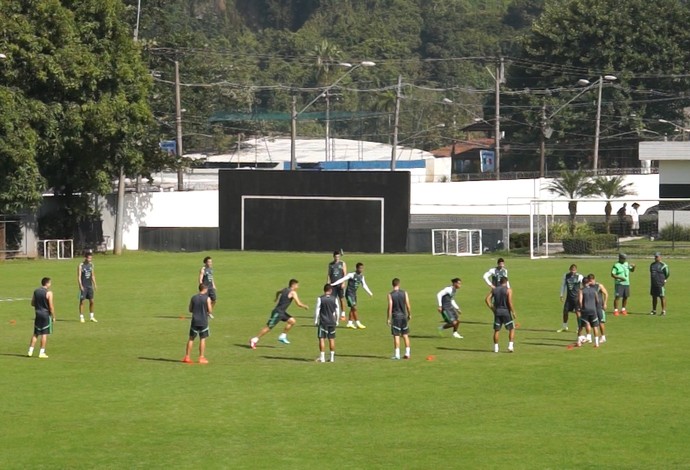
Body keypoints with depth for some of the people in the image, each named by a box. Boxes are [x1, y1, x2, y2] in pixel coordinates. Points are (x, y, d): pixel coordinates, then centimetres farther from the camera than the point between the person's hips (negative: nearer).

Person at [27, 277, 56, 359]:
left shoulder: (36, 291, 5)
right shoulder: (48, 293, -12)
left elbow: (32, 303, 10)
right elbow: (51, 306, -14)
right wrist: (53, 317, -5)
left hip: (38, 313, 5)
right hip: (46, 314, -5)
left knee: (35, 333, 13)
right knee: (44, 334, 1)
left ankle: (30, 351, 10)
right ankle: (42, 352, 1)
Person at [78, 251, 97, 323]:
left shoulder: (91, 265, 8)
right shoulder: (81, 265, -8)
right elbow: (79, 276, -11)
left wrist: (94, 285, 9)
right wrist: (80, 286, -18)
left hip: (90, 286, 5)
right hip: (83, 286, -5)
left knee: (91, 301, 5)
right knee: (82, 301, -1)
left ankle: (91, 317, 15)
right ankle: (81, 317, 4)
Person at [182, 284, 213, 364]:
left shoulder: (193, 298, 3)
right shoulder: (207, 298, -8)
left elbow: (190, 310, 8)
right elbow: (210, 311, -9)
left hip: (194, 321, 3)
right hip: (203, 322, -3)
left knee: (191, 338, 10)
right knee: (203, 339, 4)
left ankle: (187, 357, 11)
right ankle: (201, 357, 3)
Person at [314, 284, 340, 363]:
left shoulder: (320, 299, -7)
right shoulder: (334, 299, 0)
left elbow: (317, 310, -7)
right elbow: (337, 311, 5)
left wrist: (315, 321, 1)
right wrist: (336, 321, 15)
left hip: (323, 322, -3)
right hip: (332, 322, 3)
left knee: (322, 339, -1)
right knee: (332, 339, 10)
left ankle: (322, 357, -5)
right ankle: (332, 357, 13)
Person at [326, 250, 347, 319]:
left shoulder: (342, 263, 3)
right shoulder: (330, 264, 10)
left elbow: (345, 274, -1)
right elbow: (329, 274, 11)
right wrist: (328, 283, 1)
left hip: (340, 285, -2)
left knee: (342, 299, -1)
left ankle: (343, 314, 4)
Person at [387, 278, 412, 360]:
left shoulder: (390, 295, -8)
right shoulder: (404, 293, -1)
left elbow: (390, 307, -11)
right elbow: (408, 306, -1)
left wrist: (388, 318, -5)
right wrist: (409, 314, 13)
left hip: (395, 317, -3)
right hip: (403, 316, 3)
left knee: (396, 336, -1)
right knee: (405, 335, 11)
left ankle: (397, 354, -3)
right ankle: (407, 353, 12)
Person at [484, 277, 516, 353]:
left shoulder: (494, 289, 7)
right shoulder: (508, 290, -6)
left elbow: (487, 299, 0)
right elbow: (510, 302, -15)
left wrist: (492, 308, 6)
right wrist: (513, 312, -6)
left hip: (497, 311, 4)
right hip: (506, 311, -4)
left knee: (496, 330, 11)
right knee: (511, 329, 8)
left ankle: (496, 347, 11)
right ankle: (510, 346, -3)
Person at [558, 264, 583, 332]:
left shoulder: (579, 277, -9)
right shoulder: (566, 276, 3)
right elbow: (563, 285, 13)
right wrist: (562, 295, 12)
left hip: (576, 297, -4)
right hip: (569, 297, 4)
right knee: (565, 311, 6)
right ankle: (564, 327, 23)